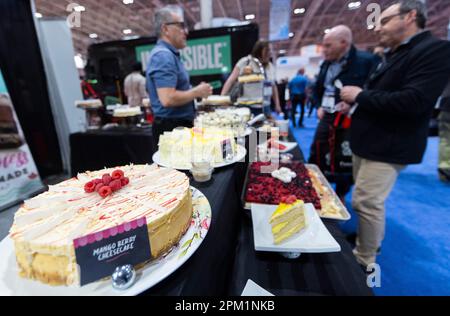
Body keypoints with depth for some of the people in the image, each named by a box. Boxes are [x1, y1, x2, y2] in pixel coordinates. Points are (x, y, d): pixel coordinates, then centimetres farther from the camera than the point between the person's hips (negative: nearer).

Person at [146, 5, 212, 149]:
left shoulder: (169, 54, 17)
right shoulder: (163, 55, -16)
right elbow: (168, 99, -27)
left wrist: (196, 91, 11)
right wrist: (196, 92, -14)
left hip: (179, 125, 10)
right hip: (172, 128, -10)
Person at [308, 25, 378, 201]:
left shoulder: (367, 61, -10)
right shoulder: (326, 64, 10)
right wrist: (319, 106, 9)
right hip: (326, 118, 6)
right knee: (316, 156, 10)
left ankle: (340, 197, 29)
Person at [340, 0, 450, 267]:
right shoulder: (394, 55, 17)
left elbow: (413, 101, -25)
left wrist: (360, 96, -17)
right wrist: (355, 101, 4)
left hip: (387, 146, -9)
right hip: (369, 141, 9)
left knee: (366, 203, -4)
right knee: (370, 201, 19)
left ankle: (364, 259, 15)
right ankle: (372, 239, 39)